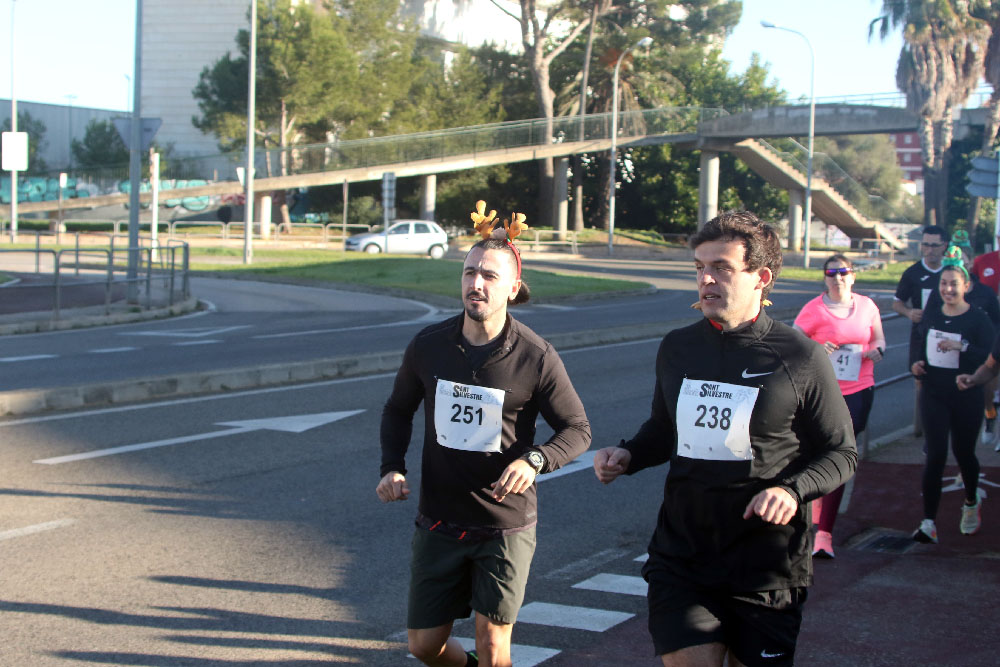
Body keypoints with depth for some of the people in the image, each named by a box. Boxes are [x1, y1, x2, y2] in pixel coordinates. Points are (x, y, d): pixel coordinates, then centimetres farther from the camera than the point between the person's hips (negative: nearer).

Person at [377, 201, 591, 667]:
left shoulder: (536, 358, -12)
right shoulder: (428, 346, -3)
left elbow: (577, 429, -4)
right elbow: (398, 410, 14)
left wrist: (534, 460, -23)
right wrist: (392, 466, -3)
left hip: (505, 524, -3)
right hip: (439, 522, 3)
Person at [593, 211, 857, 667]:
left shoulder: (800, 358, -6)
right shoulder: (677, 348, 7)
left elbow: (841, 452, -1)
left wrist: (793, 491, -19)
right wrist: (627, 456, 1)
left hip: (766, 566, -2)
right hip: (681, 557, 3)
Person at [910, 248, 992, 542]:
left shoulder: (978, 320, -9)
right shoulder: (931, 318, 5)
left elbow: (991, 358, -18)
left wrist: (962, 346, -32)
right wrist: (916, 365, -1)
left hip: (966, 397, -2)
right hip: (934, 395, 2)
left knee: (963, 452, 12)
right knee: (936, 455, -6)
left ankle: (971, 502, 42)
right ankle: (928, 522, -7)